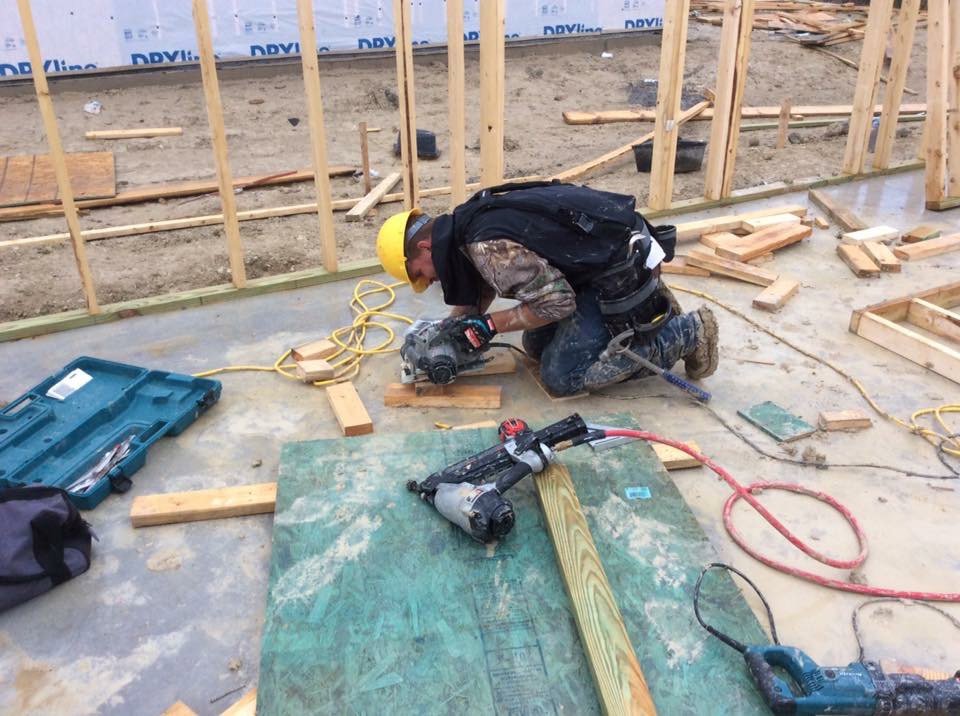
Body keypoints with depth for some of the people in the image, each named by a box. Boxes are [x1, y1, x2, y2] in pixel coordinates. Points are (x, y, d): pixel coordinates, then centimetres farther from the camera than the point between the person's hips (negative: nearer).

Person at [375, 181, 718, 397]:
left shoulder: (486, 246, -25)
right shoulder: (466, 223, 4)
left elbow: (557, 300, -24)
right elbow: (480, 284, 18)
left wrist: (489, 326, -15)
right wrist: (452, 330, 4)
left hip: (622, 268, -10)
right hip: (603, 250, 10)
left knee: (562, 376, -7)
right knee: (536, 345, 15)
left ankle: (687, 331, -1)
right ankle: (647, 303, 19)